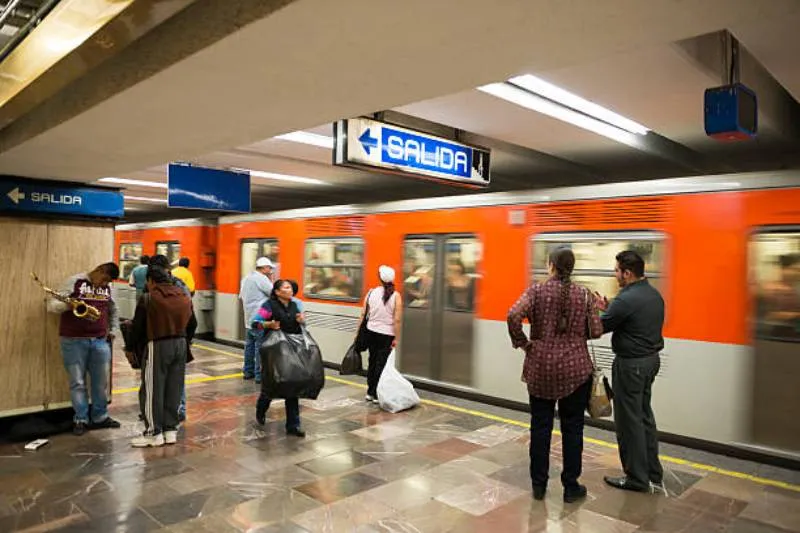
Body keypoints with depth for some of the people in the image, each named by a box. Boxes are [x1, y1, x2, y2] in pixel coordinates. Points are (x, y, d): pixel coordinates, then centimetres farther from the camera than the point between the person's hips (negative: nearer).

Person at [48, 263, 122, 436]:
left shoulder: (108, 288, 11)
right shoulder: (74, 282, -4)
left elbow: (113, 310, 26)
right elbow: (51, 304, -7)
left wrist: (113, 330, 16)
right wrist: (70, 304, -26)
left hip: (100, 341, 4)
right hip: (74, 341, -4)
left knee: (101, 381, 8)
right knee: (78, 382, 2)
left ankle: (100, 417, 20)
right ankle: (80, 420, 13)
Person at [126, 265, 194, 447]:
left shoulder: (148, 299, -11)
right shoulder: (185, 297, 5)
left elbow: (137, 328, -7)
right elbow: (192, 325, 11)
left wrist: (131, 348, 5)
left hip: (157, 346, -5)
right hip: (180, 345, 6)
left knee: (152, 390, 5)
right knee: (174, 389, 12)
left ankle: (154, 433, 10)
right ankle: (171, 429, 18)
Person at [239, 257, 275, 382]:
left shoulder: (246, 278, 16)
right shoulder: (261, 278, -13)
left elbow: (241, 297, 22)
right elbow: (273, 292, -12)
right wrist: (270, 280, -2)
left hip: (248, 318, 9)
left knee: (249, 345, 14)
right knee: (260, 347, -7)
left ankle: (248, 371, 21)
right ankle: (259, 375, -6)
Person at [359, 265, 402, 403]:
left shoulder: (371, 292, -1)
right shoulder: (396, 296, -11)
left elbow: (363, 314, 2)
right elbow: (397, 320, -14)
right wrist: (396, 338, -6)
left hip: (371, 332, 4)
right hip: (386, 334, -3)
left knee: (372, 362, 17)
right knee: (381, 364, 6)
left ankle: (370, 392, 26)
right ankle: (376, 394, 11)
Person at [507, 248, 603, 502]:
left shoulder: (536, 290, -6)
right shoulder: (584, 295, -1)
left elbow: (514, 315, -21)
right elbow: (596, 331, -3)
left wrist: (521, 342, -7)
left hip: (540, 368, 0)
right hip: (575, 369, 0)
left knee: (540, 426, 11)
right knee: (572, 427, 11)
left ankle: (538, 484, 21)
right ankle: (571, 487, 21)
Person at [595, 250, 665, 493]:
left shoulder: (626, 299, -23)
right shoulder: (654, 294, 6)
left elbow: (598, 328, -18)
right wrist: (609, 308, 7)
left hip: (631, 364, -9)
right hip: (651, 359, 9)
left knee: (629, 421, 3)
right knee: (644, 416, 20)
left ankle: (637, 478, 16)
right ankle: (653, 473, 30)